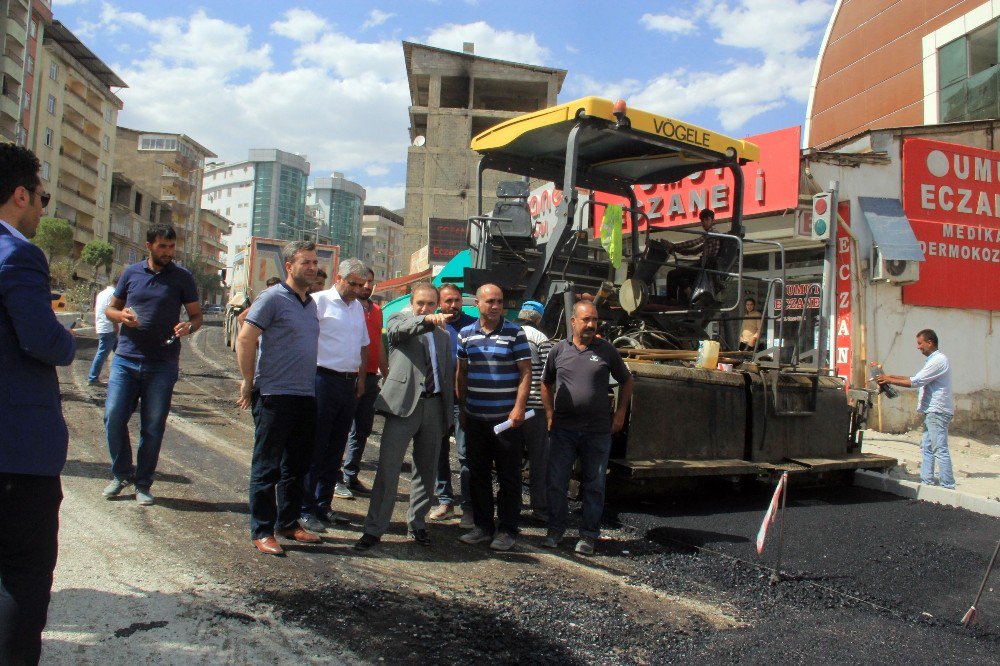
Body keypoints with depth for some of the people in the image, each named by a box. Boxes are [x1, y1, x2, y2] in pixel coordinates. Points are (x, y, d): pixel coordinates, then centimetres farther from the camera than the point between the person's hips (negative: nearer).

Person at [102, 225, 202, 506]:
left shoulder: (182, 277, 2)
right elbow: (111, 308, 15)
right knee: (113, 417, -4)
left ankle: (143, 483, 18)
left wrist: (188, 327, -18)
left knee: (153, 428, 4)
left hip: (162, 364, -2)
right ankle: (121, 474, 17)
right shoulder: (131, 272, 8)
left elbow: (196, 315, 5)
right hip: (126, 359, 2)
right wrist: (121, 315, -9)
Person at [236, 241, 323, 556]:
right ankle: (262, 531, 10)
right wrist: (249, 383, -12)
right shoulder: (273, 298, -8)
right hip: (275, 396, -8)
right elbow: (245, 340, -14)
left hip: (306, 396, 8)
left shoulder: (311, 304, 15)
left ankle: (288, 524, 27)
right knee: (267, 466, 1)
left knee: (297, 466, 15)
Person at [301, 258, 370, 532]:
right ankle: (305, 509, 6)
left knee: (336, 449, 12)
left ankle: (323, 504, 23)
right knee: (315, 449, -3)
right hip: (324, 380, -7)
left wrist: (362, 378, 17)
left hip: (349, 384, 7)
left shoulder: (357, 306, 15)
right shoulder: (320, 301, -6)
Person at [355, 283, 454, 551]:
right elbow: (400, 329, -20)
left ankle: (416, 524, 26)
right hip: (404, 403, -5)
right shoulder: (399, 320, 5)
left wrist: (449, 408, 14)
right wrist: (427, 319, -39)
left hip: (434, 406, 5)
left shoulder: (443, 334, 18)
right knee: (388, 468, -6)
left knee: (427, 470, 12)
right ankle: (374, 528, 3)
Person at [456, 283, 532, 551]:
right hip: (475, 418, 4)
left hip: (506, 418, -4)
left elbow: (525, 373, -4)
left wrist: (519, 408, -13)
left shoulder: (515, 333, -3)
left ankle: (506, 530, 13)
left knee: (509, 476, 3)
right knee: (478, 475, 10)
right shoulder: (466, 334, 7)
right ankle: (483, 525, 23)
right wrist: (462, 408, 12)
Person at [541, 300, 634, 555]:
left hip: (598, 431, -1)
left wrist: (620, 413, 4)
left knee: (594, 485, 7)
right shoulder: (559, 350, 4)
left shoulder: (606, 350, 2)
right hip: (563, 429, 1)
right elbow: (546, 384, 16)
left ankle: (589, 535, 19)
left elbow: (626, 381, 12)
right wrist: (550, 414, 7)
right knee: (556, 482, 5)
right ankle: (555, 529, 22)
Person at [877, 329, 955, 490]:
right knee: (927, 447, 12)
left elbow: (915, 382, -19)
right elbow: (918, 379, 22)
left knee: (940, 449, -9)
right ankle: (927, 481, 16)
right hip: (932, 412, 11)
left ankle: (948, 487, -6)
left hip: (938, 412, -11)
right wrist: (893, 377, 15)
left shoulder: (939, 360, -15)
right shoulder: (934, 360, 18)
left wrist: (890, 380, -12)